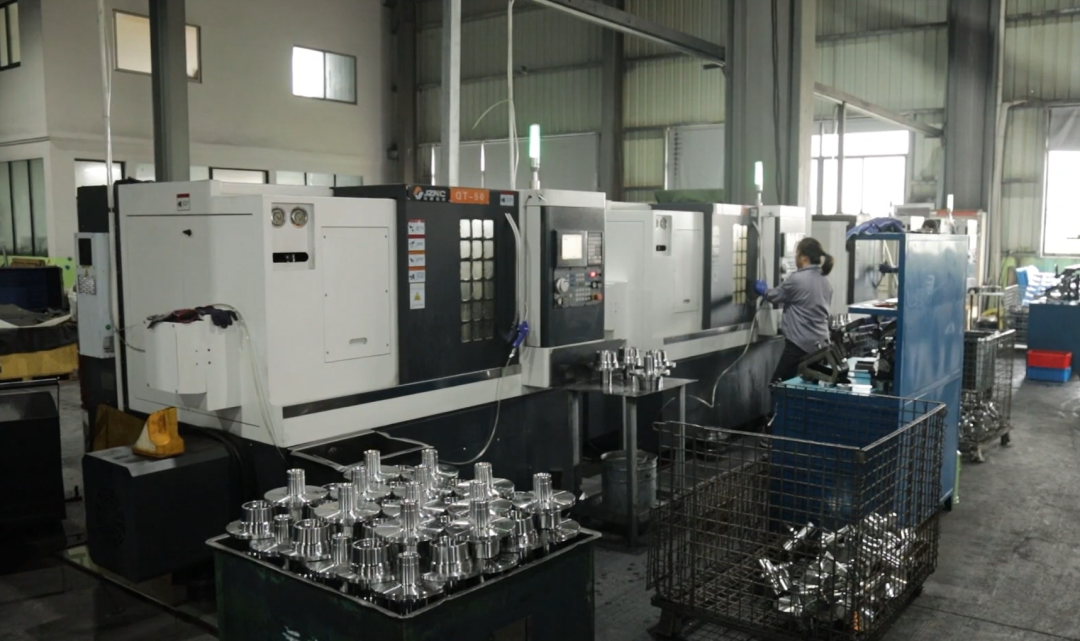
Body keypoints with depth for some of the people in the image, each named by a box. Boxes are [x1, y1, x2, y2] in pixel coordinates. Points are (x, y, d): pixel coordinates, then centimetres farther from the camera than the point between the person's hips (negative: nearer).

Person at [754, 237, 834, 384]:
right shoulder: (825, 281, 11)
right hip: (820, 344, 8)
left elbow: (775, 296, 2)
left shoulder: (796, 279, -14)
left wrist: (763, 290, 24)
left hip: (800, 344, -8)